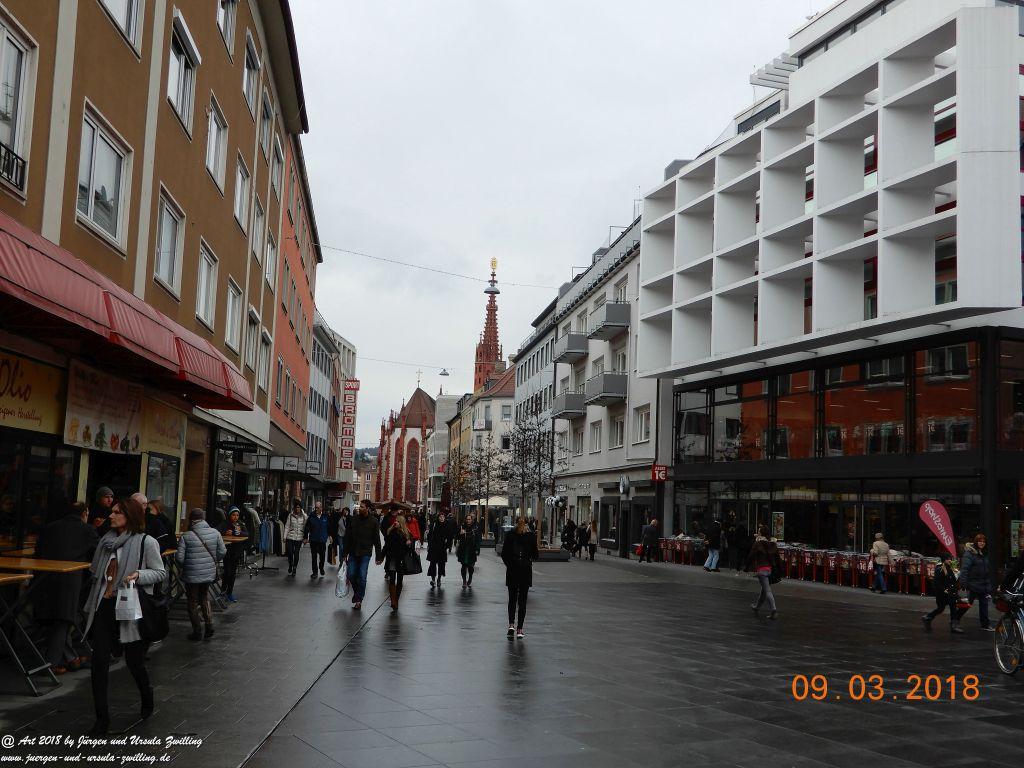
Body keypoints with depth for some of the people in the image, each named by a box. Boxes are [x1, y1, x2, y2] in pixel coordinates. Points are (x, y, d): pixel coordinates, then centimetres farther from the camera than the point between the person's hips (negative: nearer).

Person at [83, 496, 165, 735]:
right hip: (104, 608, 5)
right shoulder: (106, 541, 10)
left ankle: (146, 698, 37)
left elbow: (161, 572, -4)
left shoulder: (146, 542, -8)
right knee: (99, 661, -3)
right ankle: (102, 718, 7)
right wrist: (90, 607, 21)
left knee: (134, 661, 5)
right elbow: (96, 574, 20)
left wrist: (139, 575, -21)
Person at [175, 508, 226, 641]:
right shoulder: (215, 533, -4)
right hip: (209, 574, 4)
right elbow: (222, 551, 0)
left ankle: (197, 631, 15)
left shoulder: (186, 536, -14)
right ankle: (209, 624, 15)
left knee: (193, 602, 10)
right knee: (205, 599, 22)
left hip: (191, 575, -4)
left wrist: (182, 567, 8)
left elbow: (179, 557, -13)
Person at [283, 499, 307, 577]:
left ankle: (294, 569, 17)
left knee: (296, 554, 2)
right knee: (290, 553, -2)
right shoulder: (290, 515, 0)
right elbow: (287, 526, 4)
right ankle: (290, 567, 23)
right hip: (290, 537, 0)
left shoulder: (304, 516, 0)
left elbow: (305, 527, 4)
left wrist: (305, 537, 1)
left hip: (299, 538, 0)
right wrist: (284, 537, 2)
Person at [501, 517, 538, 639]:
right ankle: (519, 629, 5)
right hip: (526, 571, -1)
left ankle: (511, 624, -5)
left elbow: (504, 553, -2)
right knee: (522, 600, 7)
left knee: (512, 599, 12)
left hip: (512, 571, 1)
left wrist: (509, 564, 10)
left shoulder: (510, 535, -4)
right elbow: (535, 555, -4)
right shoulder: (531, 536, -6)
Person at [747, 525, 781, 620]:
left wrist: (748, 566, 6)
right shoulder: (773, 543, 7)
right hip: (771, 569, 7)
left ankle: (773, 610, -16)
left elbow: (751, 556, -7)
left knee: (767, 590, -7)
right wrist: (780, 569, 16)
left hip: (761, 569, -7)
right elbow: (777, 557, 11)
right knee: (764, 589, 20)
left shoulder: (757, 543, -10)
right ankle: (757, 606, 38)